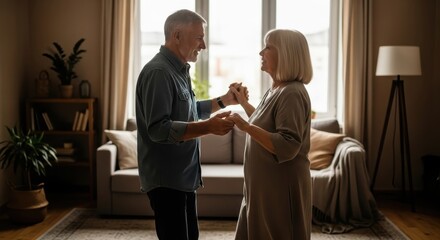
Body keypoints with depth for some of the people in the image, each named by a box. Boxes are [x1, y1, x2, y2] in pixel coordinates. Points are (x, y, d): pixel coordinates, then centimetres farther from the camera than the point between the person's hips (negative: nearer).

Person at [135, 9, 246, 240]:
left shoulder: (179, 70, 13)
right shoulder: (158, 72, -19)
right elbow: (158, 129, -26)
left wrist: (224, 100, 13)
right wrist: (207, 127, -33)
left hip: (183, 176, 10)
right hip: (166, 179, -10)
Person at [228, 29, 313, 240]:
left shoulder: (292, 93, -19)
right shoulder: (275, 90, 11)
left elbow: (287, 147, -27)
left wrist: (245, 127, -28)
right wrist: (243, 102, 22)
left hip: (282, 188, -10)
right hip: (264, 186, 10)